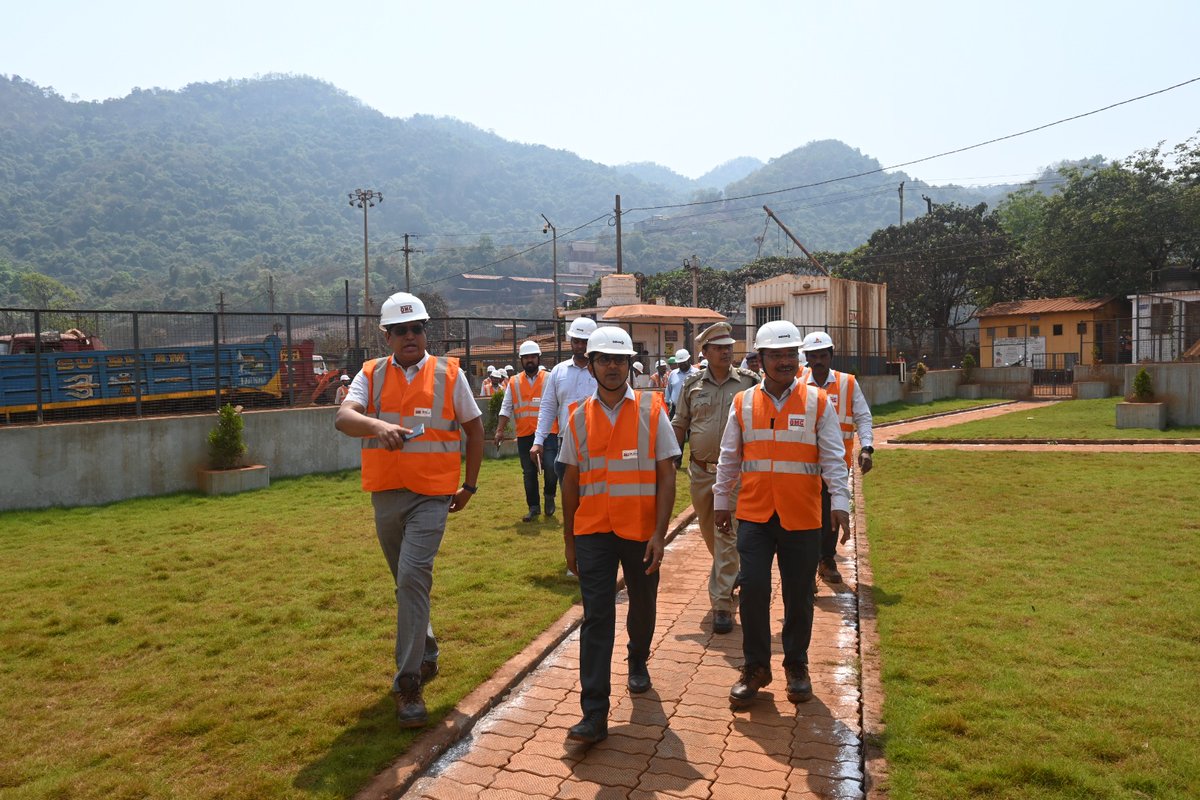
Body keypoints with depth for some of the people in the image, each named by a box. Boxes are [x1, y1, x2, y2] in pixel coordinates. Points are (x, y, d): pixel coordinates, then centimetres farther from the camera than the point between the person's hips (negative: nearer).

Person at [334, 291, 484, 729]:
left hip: (432, 495, -3)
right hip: (386, 495, 4)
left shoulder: (449, 374, 1)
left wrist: (470, 485, 10)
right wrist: (378, 425, -36)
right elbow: (343, 417, -14)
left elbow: (474, 428, 10)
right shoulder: (371, 375, 4)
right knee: (407, 582, 17)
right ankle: (426, 654, 40)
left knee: (414, 578, -16)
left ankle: (408, 683, -7)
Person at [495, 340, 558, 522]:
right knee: (529, 473, 9)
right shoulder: (514, 382, 8)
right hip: (524, 435, 3)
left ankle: (549, 496, 15)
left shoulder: (549, 379, 3)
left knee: (551, 467, -13)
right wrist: (500, 430, -3)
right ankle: (533, 507, 21)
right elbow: (506, 408, 6)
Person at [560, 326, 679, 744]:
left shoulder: (651, 411, -3)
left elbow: (666, 476, -4)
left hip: (641, 530, 0)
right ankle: (594, 712, 0)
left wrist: (659, 534, -11)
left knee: (642, 607, 18)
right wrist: (568, 540, 8)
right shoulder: (579, 418, 2)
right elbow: (571, 482, 7)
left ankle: (638, 662, 47)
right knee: (596, 616, -4)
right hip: (593, 532, 0)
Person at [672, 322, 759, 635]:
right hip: (700, 471, 4)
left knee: (728, 536, -6)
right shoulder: (693, 384, 4)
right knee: (708, 532, 19)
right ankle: (730, 575, 46)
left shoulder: (748, 381, -3)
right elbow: (679, 424, 9)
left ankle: (721, 604, 0)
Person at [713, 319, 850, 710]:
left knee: (798, 596, 10)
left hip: (802, 517, 0)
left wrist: (840, 503, -12)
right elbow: (729, 458, 10)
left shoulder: (818, 402, 0)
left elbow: (833, 458, -2)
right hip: (754, 515, 1)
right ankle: (755, 667, 16)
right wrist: (722, 502, 12)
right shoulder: (743, 403, 4)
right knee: (752, 589, -3)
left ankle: (796, 666, 30)